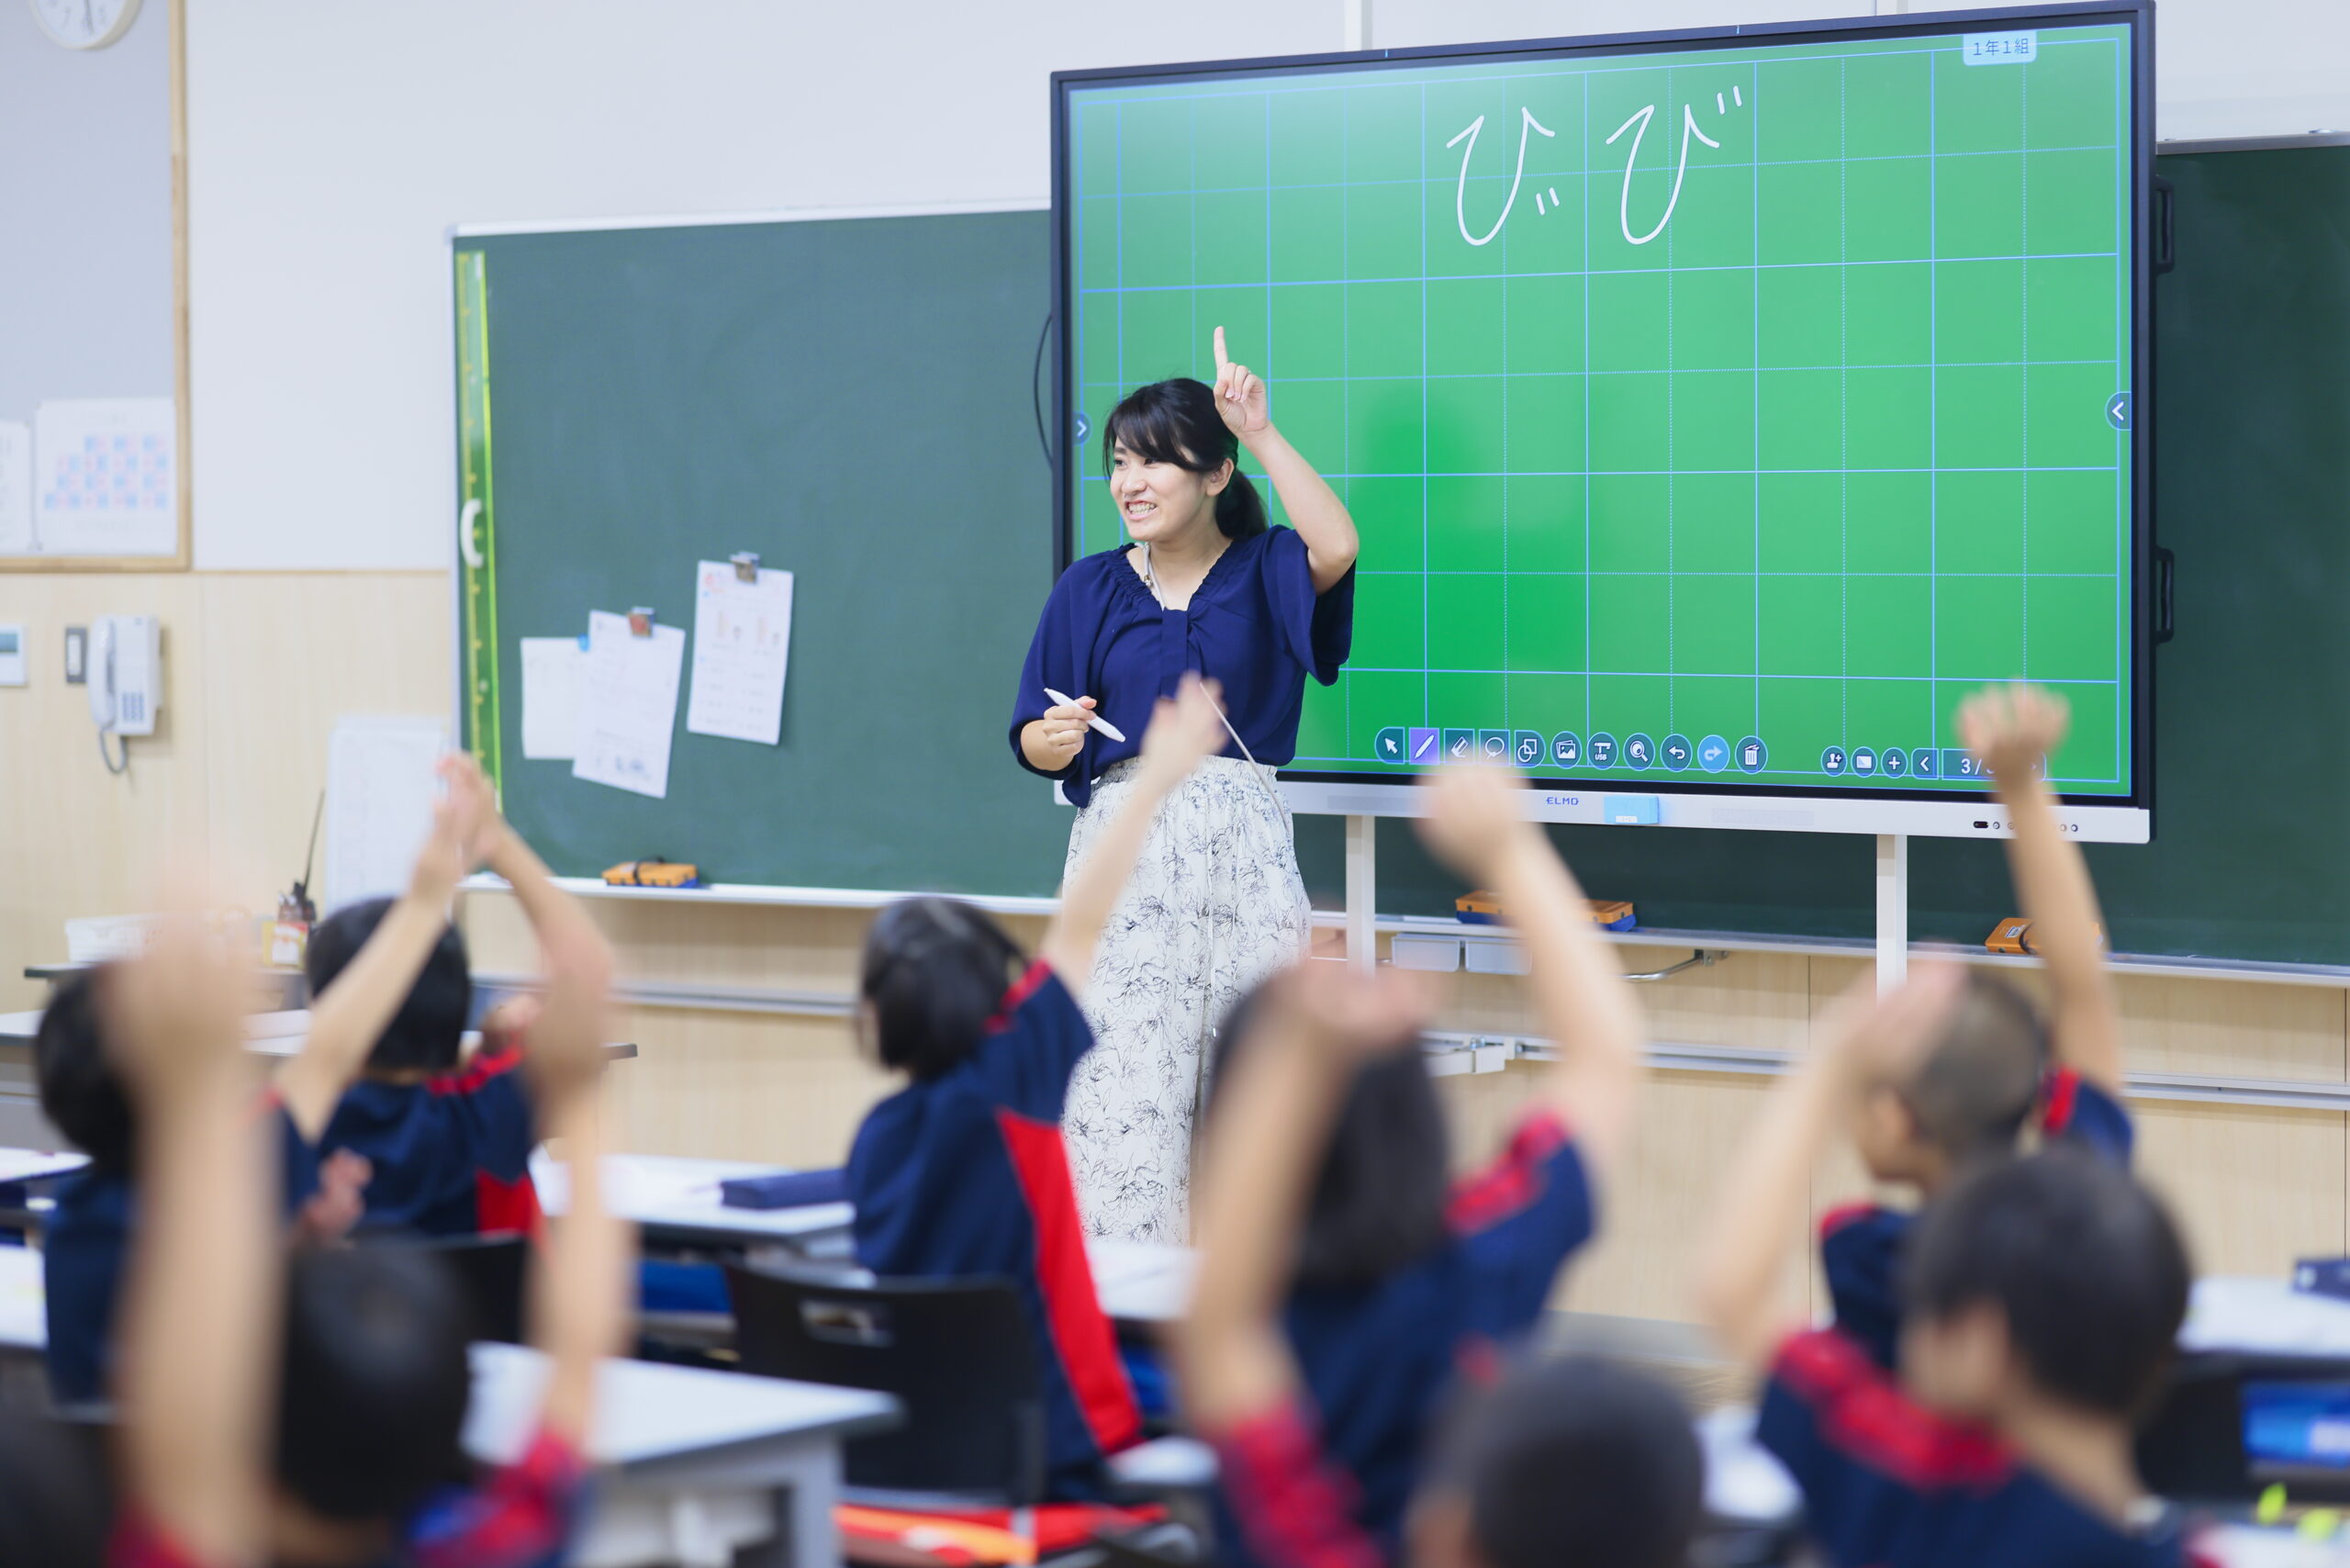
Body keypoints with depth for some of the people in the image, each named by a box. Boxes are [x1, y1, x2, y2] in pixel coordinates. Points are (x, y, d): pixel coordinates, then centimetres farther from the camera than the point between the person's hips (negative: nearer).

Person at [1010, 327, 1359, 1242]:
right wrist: (1054, 738, -12)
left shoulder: (1263, 574, 6)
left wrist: (1261, 434, -16)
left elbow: (1335, 548, -18)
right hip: (1124, 846, 1)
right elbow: (1034, 740, 11)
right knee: (1124, 1084, -8)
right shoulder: (1089, 591, 10)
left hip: (1244, 848, 0)